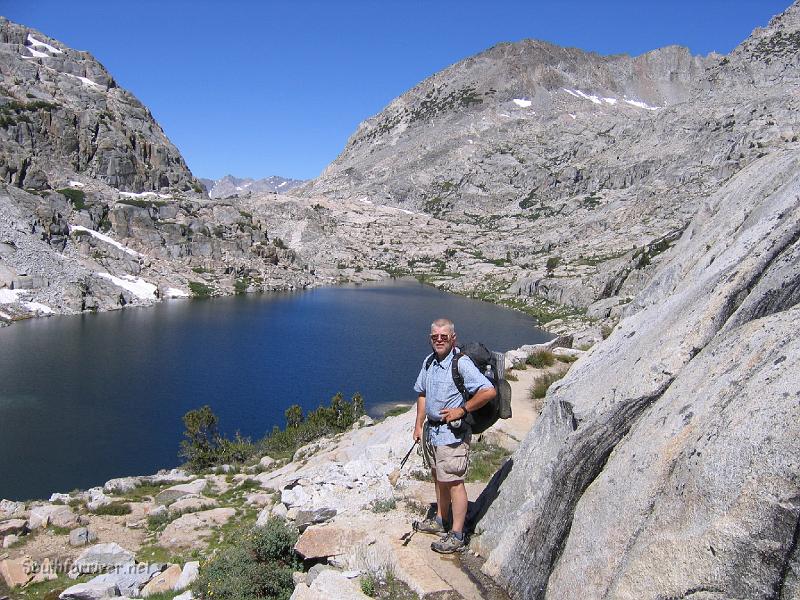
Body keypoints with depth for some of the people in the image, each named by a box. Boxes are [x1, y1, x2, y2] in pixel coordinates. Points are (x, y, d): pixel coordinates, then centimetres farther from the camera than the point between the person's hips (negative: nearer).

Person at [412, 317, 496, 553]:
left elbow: (489, 391, -25)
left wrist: (461, 410, -19)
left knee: (453, 482, -2)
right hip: (431, 429, 8)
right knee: (438, 477, 20)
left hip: (452, 433, -8)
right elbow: (422, 395, 17)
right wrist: (419, 425, 12)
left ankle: (457, 536, 7)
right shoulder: (429, 362, 6)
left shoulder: (462, 363, -18)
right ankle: (440, 520, 37)